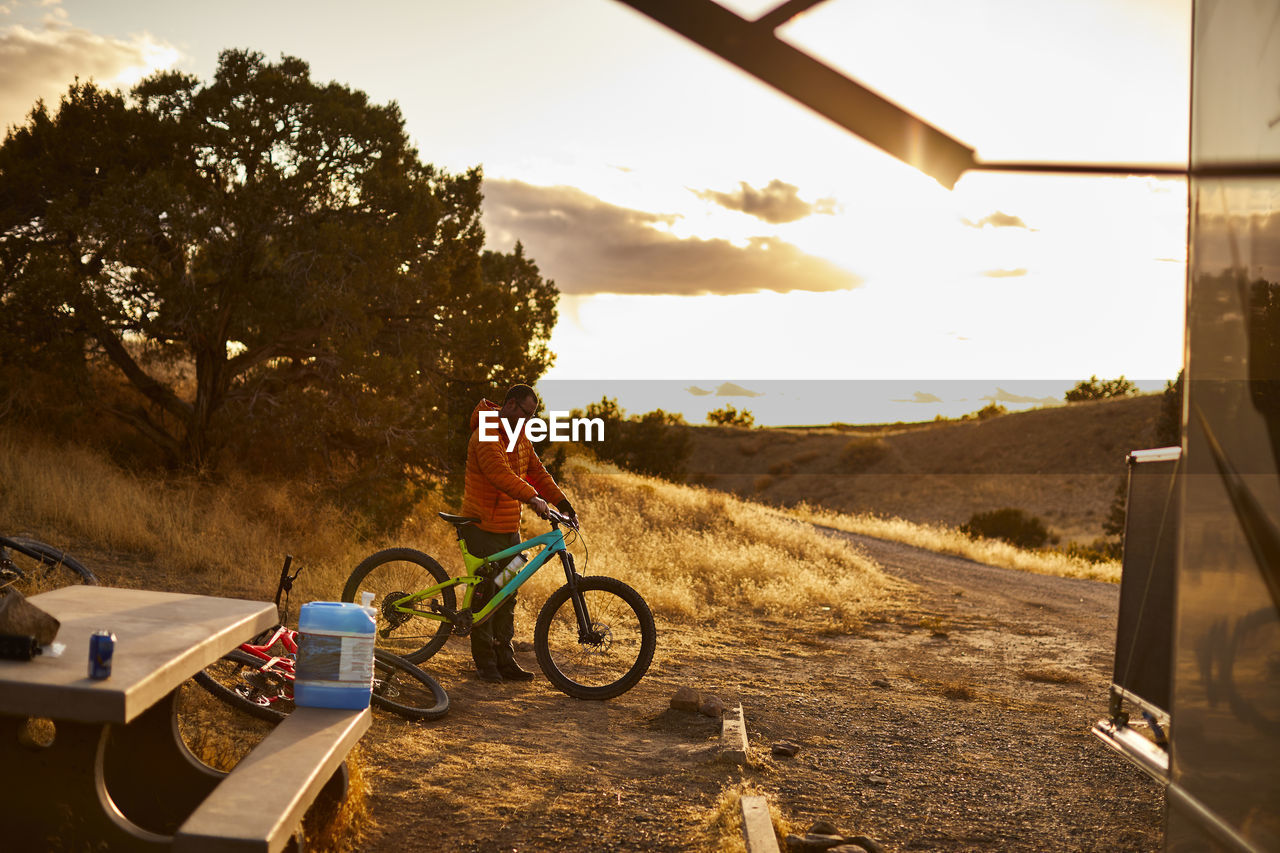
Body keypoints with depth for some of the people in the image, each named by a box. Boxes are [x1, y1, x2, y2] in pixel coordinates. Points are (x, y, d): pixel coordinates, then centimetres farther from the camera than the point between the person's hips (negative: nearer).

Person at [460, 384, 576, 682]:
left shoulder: (520, 437, 12)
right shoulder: (486, 436, -15)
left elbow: (537, 473, 12)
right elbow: (500, 474, -30)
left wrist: (564, 504, 1)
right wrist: (532, 498, -41)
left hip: (510, 529, 8)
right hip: (483, 527, -8)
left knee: (506, 597, 9)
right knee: (484, 596, -3)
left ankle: (505, 660, 15)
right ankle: (485, 664, 5)